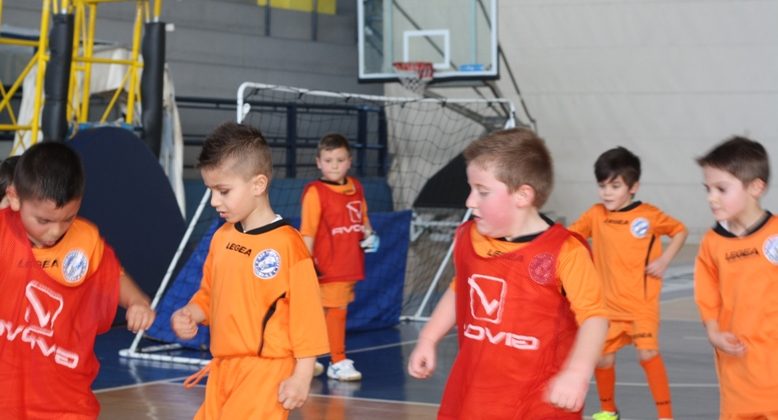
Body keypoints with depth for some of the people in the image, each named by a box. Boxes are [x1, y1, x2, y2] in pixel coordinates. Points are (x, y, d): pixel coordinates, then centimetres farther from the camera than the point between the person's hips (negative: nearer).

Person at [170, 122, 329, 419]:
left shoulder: (287, 243, -15)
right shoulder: (222, 238, 8)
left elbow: (306, 312, -14)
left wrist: (302, 376, -14)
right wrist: (190, 314, 0)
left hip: (266, 372, -8)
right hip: (223, 367, 8)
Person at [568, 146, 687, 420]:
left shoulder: (649, 215, -9)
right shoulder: (595, 215, -1)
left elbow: (680, 231, 4)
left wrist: (664, 260, -9)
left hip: (642, 303, -3)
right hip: (609, 303, 3)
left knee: (648, 354, -14)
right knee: (603, 358, 6)